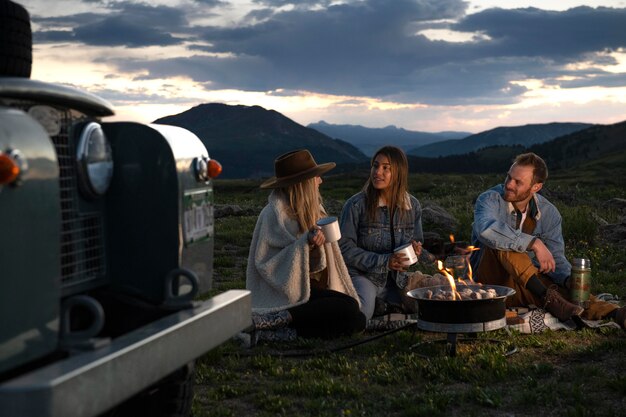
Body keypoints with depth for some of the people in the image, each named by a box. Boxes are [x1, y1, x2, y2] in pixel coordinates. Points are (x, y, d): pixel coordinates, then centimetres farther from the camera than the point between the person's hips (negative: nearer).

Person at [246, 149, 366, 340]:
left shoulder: (310, 209, 13)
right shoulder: (274, 213, -12)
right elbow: (265, 264, -17)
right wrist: (305, 244, -25)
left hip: (311, 287, 8)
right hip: (286, 293, -8)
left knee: (357, 320, -13)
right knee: (349, 309, -25)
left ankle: (287, 331, -11)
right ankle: (273, 319, -20)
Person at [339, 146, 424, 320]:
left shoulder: (413, 206, 2)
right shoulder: (355, 205, -12)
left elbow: (417, 241, 15)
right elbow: (345, 248, -12)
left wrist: (415, 249, -12)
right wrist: (384, 261, -21)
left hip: (395, 278, 5)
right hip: (361, 275, -5)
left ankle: (384, 306, 10)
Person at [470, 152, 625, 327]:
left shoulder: (549, 213, 1)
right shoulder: (490, 199, -13)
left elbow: (555, 257, 0)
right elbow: (486, 229, -36)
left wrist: (569, 278, -23)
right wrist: (534, 244, -39)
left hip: (526, 285, 3)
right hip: (490, 283, -3)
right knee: (501, 244, -33)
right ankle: (547, 297, -38)